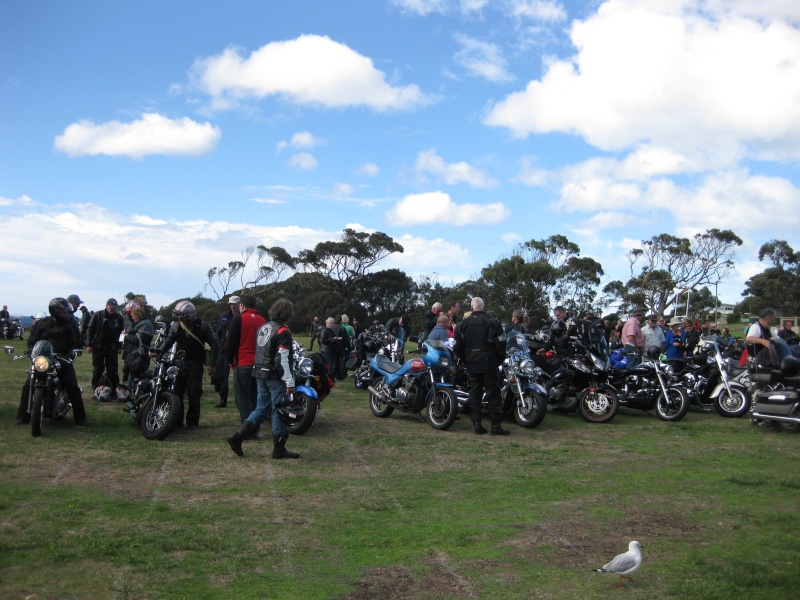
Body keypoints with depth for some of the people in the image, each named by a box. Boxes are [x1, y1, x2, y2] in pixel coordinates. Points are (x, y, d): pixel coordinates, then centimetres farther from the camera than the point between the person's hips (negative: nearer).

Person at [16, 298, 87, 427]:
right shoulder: (42, 323, 8)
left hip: (63, 360, -1)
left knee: (73, 388, -13)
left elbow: (76, 342, 1)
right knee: (28, 386, -10)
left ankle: (80, 419, -6)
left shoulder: (70, 324, 6)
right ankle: (23, 416, 3)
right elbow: (32, 340, 12)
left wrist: (71, 353, -16)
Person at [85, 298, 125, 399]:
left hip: (112, 348, 1)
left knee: (113, 371, 3)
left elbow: (121, 332, 5)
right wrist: (89, 344, -3)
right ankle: (96, 390, 11)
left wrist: (120, 346, 1)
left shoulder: (119, 317, 1)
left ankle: (114, 390, 9)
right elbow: (90, 329, 2)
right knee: (97, 370, 5)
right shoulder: (97, 315, -2)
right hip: (98, 348, -1)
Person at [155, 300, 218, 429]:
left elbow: (214, 344, -4)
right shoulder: (176, 325, 3)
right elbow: (169, 340, 14)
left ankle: (192, 422, 5)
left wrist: (211, 364, -9)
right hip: (179, 363, 4)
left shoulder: (203, 326, -8)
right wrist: (159, 351, -6)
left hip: (195, 364, -4)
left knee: (193, 394, -4)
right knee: (175, 392, 0)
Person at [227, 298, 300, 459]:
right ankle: (279, 449, 8)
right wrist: (290, 383, -18)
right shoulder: (283, 331, -15)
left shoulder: (262, 328, 11)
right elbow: (282, 360, -20)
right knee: (279, 411, 1)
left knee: (261, 408, 15)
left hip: (261, 374, 8)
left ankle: (238, 436, 5)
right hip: (276, 377, -8)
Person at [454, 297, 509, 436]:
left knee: (474, 394, 10)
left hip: (471, 365, 4)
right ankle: (496, 426, -1)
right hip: (489, 364, -4)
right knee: (493, 394, 0)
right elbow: (500, 344, -9)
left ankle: (477, 425, 9)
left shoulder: (463, 324, 4)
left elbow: (458, 348, 6)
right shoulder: (492, 322, -8)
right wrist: (500, 359, 6)